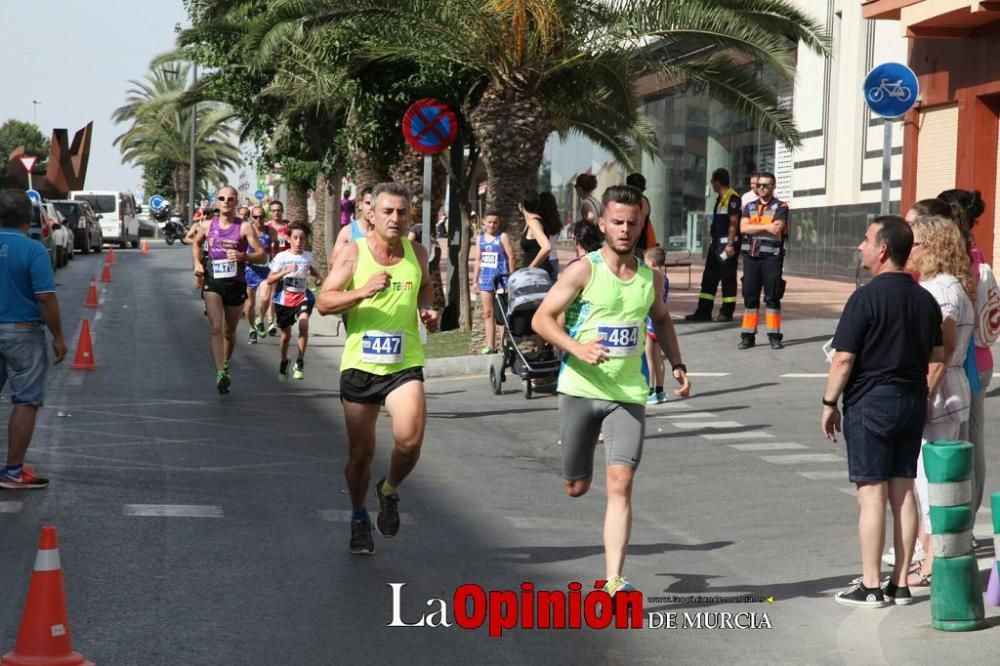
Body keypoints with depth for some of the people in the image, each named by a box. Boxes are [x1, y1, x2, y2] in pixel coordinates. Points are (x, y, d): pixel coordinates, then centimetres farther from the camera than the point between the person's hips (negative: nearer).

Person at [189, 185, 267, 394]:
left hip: (236, 284, 0)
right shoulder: (207, 226, 4)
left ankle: (226, 365, 41)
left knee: (229, 332, 14)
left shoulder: (245, 227, -6)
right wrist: (197, 263, 9)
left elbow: (262, 256, -8)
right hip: (213, 282, 0)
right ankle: (220, 373, -28)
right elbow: (196, 243, 26)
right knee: (216, 328, -19)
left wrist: (243, 256, -26)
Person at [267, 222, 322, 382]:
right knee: (286, 334, 10)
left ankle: (300, 362, -14)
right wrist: (286, 271, -25)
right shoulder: (282, 257, -8)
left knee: (304, 324, -25)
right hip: (284, 299, -1)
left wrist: (318, 276, 9)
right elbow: (269, 280, -12)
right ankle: (284, 362, 37)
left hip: (302, 297, 1)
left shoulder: (308, 256, 2)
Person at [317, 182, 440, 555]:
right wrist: (363, 292, -25)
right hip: (359, 365, -1)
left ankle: (390, 491, 12)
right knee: (361, 453, 7)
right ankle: (359, 518, 31)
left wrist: (428, 310, 3)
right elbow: (323, 302, -10)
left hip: (405, 364, 1)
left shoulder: (416, 253, 3)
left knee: (409, 440, -19)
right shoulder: (354, 253, -6)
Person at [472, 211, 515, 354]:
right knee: (487, 313, 6)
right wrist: (475, 280, 13)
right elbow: (478, 260, 15)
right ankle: (490, 345, 11)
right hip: (485, 278, 6)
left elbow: (511, 258, -6)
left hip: (500, 278, -5)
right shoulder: (481, 238, 11)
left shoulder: (503, 237, -4)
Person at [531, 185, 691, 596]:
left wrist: (677, 365, 13)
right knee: (577, 487, 9)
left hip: (628, 394, 2)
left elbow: (661, 319, 26)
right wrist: (577, 348, -25)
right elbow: (541, 318, -9)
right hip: (580, 389, -2)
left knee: (620, 483, -13)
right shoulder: (584, 270, -7)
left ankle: (613, 581, -15)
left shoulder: (649, 276, 7)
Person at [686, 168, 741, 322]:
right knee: (709, 277, 9)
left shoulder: (732, 198, -12)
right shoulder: (720, 199, 18)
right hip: (717, 242, 10)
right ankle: (704, 311, 11)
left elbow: (733, 223, -17)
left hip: (727, 243, -10)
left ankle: (727, 312, 1)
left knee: (728, 278, -3)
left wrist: (730, 244, -22)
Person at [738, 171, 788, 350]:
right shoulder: (749, 207, 14)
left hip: (771, 256, -4)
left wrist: (755, 228, -7)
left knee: (772, 297, -1)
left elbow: (776, 230, -14)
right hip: (750, 256, 4)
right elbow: (743, 228, -3)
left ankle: (774, 336, 2)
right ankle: (748, 336, 8)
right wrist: (766, 227, -11)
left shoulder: (780, 207, 2)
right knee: (750, 296, 4)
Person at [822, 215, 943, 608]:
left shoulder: (866, 297, -14)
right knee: (903, 492, 9)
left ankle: (870, 587, 0)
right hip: (913, 400, 7)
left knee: (872, 493, -3)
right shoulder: (925, 299, 8)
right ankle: (900, 584, 13)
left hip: (870, 402, -7)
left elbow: (844, 358, -15)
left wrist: (829, 403, -6)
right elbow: (936, 357, 13)